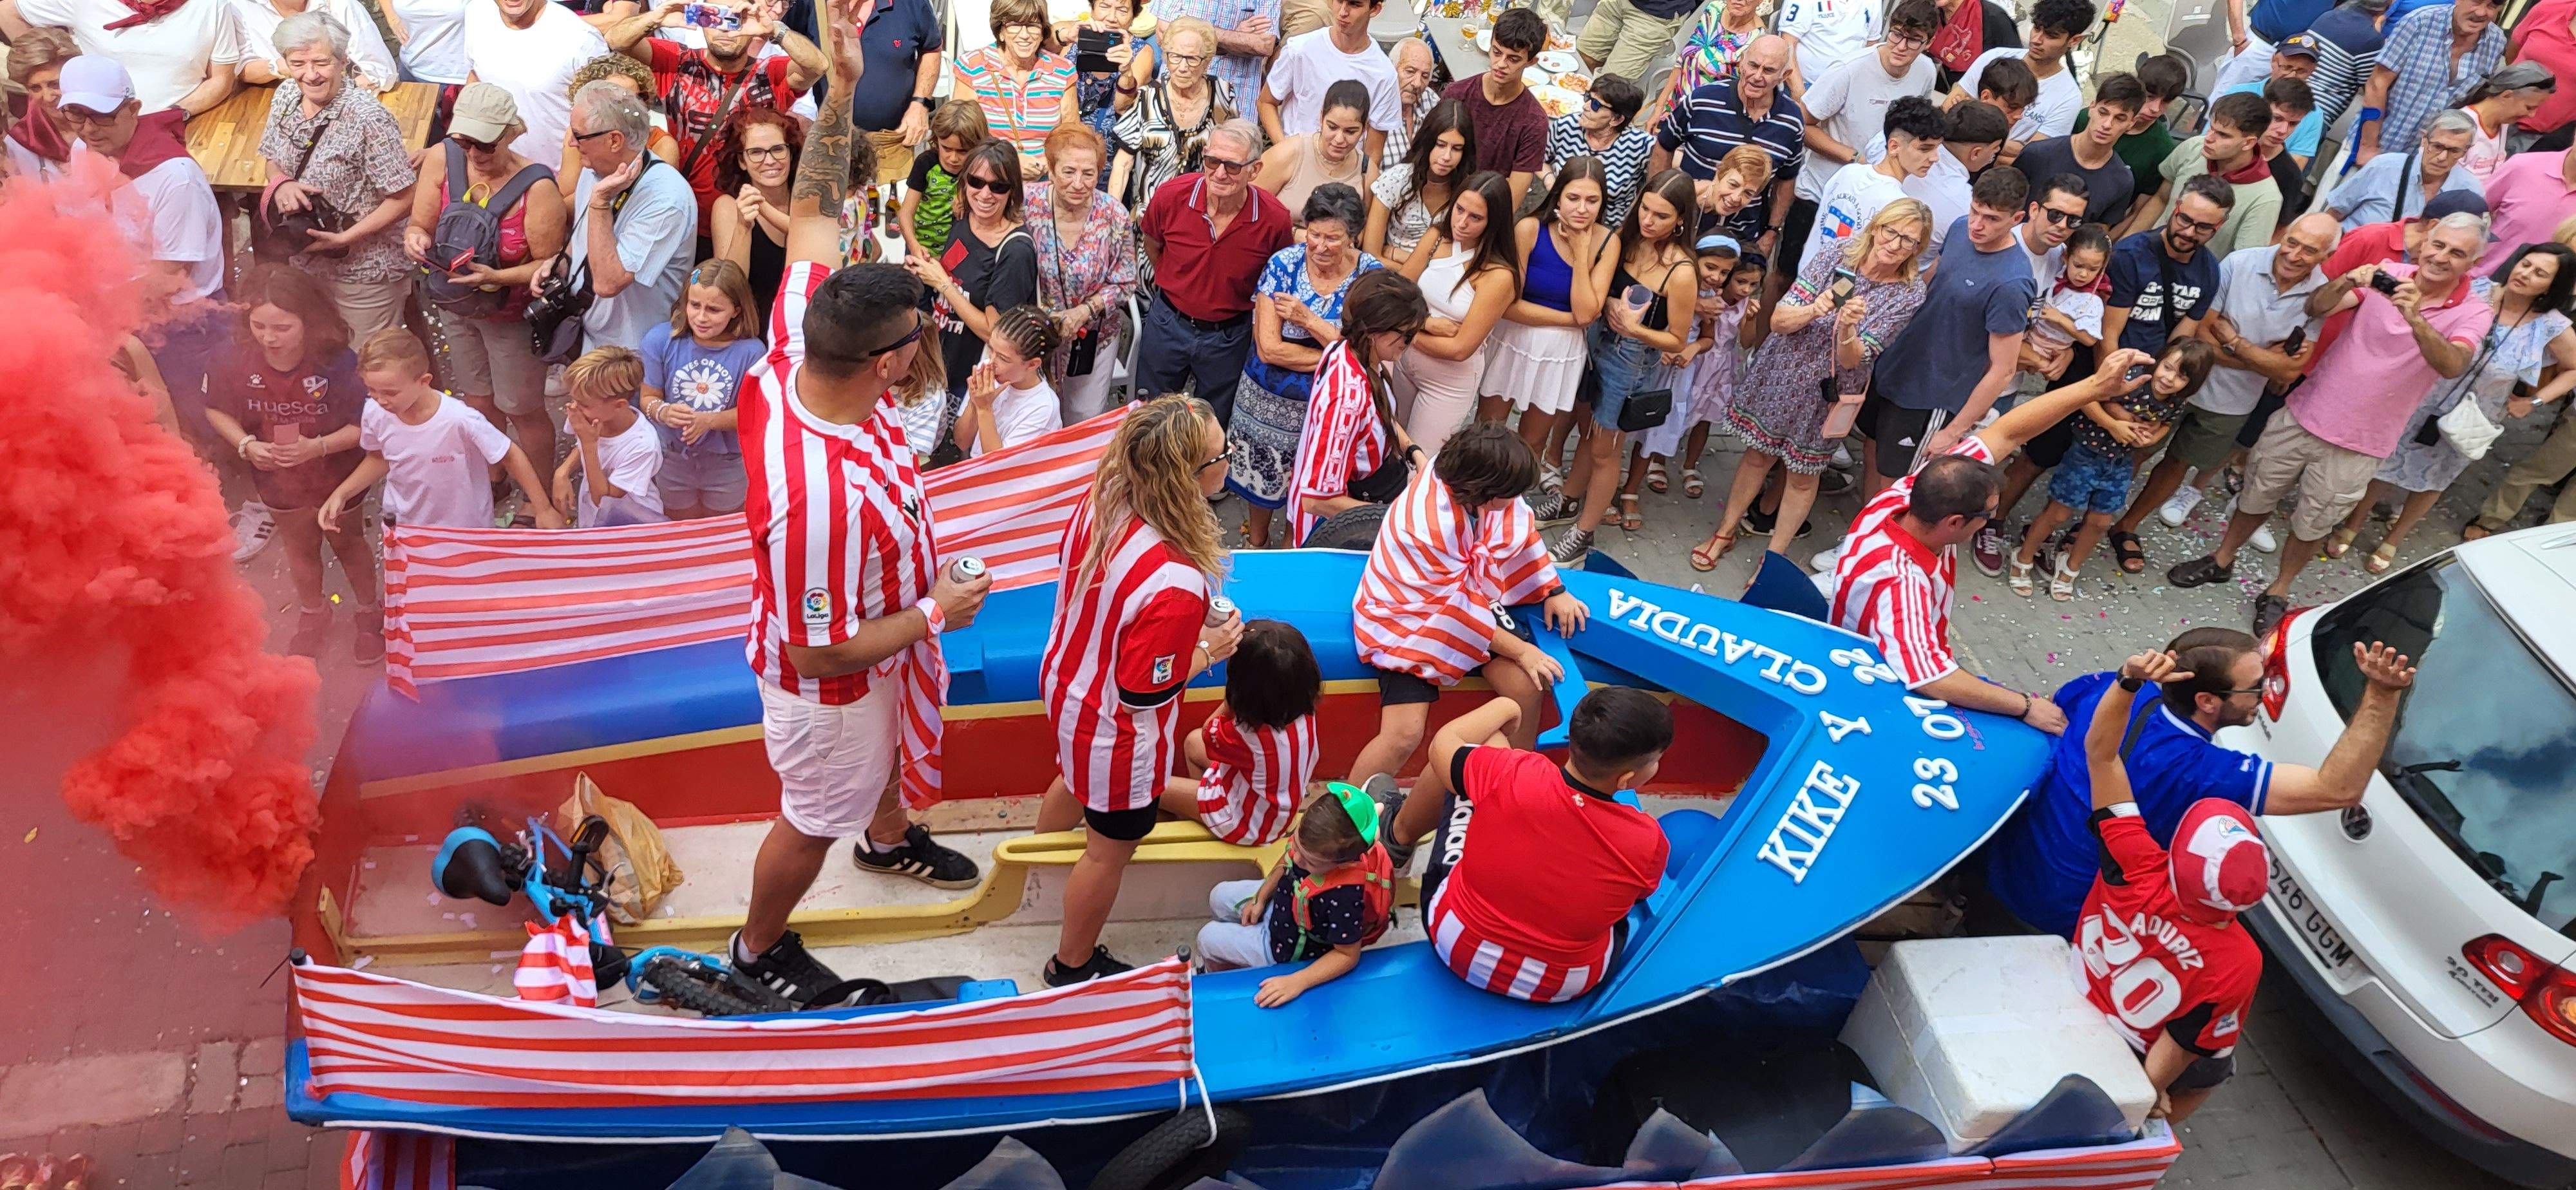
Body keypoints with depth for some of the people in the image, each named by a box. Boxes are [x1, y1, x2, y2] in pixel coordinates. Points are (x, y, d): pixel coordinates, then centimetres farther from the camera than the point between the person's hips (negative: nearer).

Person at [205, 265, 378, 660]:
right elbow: (216, 410, -5)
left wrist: (319, 446, -35)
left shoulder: (336, 361, -31)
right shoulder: (234, 360, -23)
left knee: (347, 542, 21)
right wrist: (246, 444, -21)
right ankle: (313, 613, 50)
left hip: (336, 475, -2)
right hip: (279, 478, 3)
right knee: (301, 547, 25)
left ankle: (370, 613, 44)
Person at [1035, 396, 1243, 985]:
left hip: (1065, 685, 8)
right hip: (1117, 734, -8)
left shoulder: (1099, 500, -19)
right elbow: (1146, 696, -29)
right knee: (1110, 848, 20)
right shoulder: (1174, 586, -41)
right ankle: (1073, 965, 45)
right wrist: (1209, 650, -13)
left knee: (1075, 782, 38)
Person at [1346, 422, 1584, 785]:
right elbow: (1457, 610, -23)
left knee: (1526, 687, -9)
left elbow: (1521, 528, 3)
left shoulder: (1465, 477, -17)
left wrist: (1554, 590, 2)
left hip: (1470, 595, 7)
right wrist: (1521, 651, -13)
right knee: (1405, 733, -20)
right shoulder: (1429, 528, -35)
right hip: (1408, 619, -7)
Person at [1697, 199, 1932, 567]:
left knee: (1803, 478, 13)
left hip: (1825, 394, -1)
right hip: (1779, 377, 1)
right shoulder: (1836, 258, -13)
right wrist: (1813, 310, -35)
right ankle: (1725, 532, 37)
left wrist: (1847, 328, -42)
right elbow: (1778, 321, -15)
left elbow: (1851, 361, -21)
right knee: (1757, 456, 16)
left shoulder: (1909, 295, -16)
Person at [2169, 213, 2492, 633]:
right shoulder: (2390, 276, -6)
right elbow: (2315, 308, -17)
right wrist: (2345, 283, -38)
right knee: (2257, 495, 15)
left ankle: (2278, 592, 33)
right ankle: (2222, 561, 37)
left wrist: (2416, 320, -47)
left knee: (2313, 524, 13)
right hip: (2305, 414, 2)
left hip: (2357, 444, -1)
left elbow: (2453, 365, -31)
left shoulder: (2473, 314, -10)